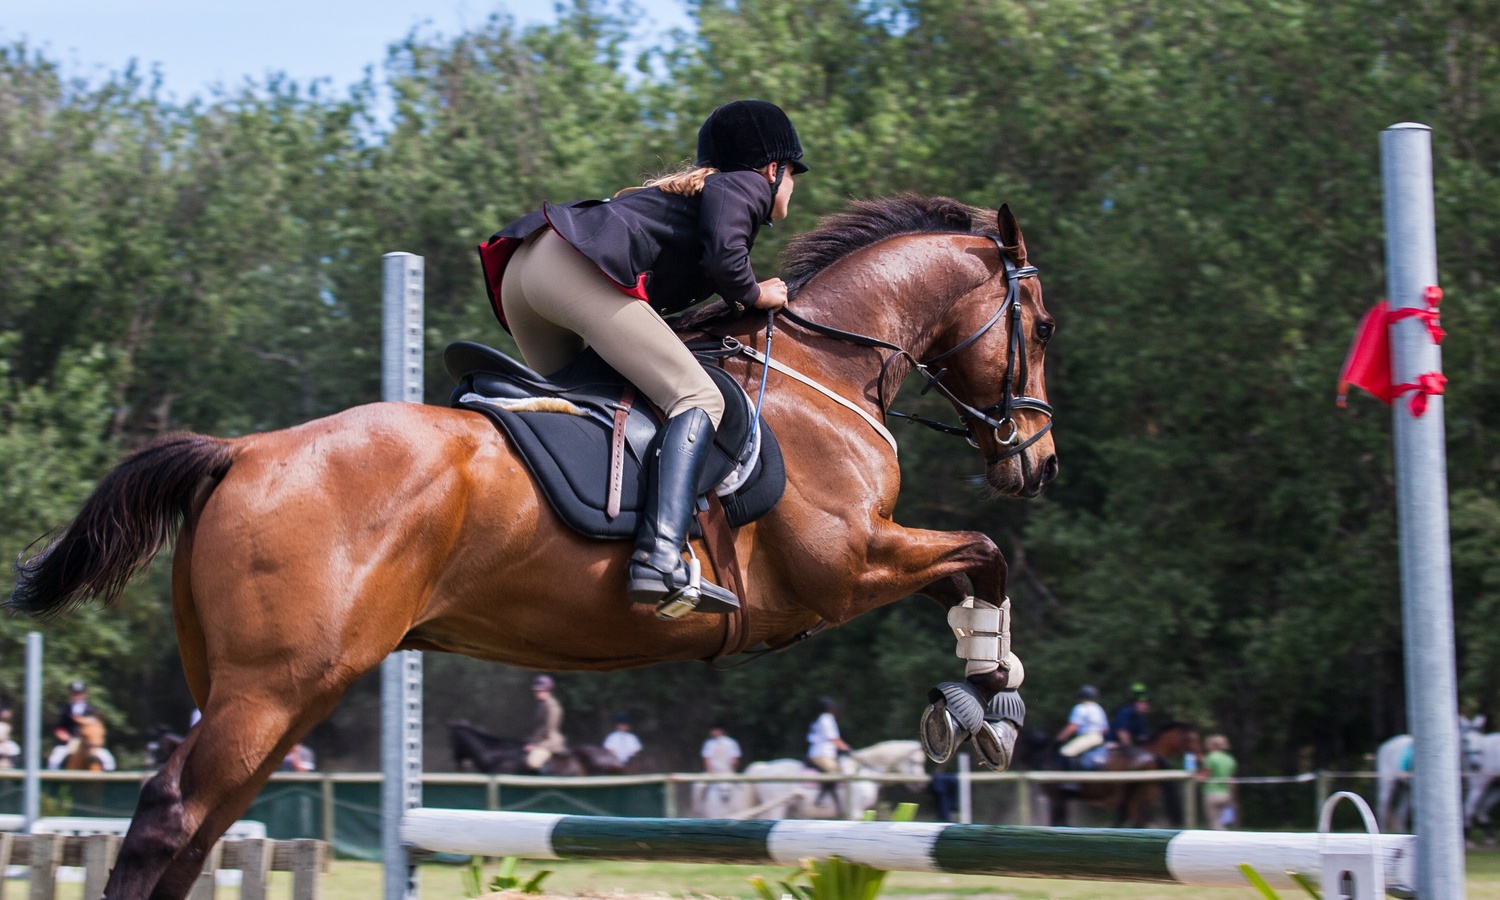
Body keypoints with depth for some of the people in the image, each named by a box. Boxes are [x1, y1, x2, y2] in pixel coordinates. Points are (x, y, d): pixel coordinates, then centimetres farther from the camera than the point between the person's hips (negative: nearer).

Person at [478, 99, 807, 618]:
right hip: (578, 268, -9)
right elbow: (724, 256, -7)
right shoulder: (746, 185, 11)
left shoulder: (690, 187, 37)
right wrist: (754, 296, 10)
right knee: (697, 399, -13)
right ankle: (660, 560, -31)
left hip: (522, 264, 10)